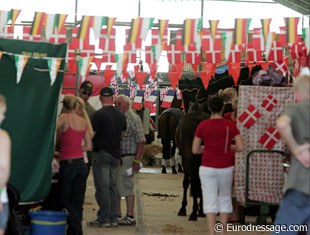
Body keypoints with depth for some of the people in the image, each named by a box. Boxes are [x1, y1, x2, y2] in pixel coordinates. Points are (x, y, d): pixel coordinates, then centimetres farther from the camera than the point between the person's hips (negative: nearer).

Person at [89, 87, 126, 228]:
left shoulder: (99, 114, -12)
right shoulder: (120, 115, 7)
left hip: (101, 154, -6)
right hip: (116, 155, 6)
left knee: (102, 187, -3)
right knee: (112, 187, 11)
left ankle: (104, 219, -2)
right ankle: (113, 218, 13)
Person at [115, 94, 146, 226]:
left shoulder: (134, 119, -7)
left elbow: (141, 141, -12)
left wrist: (137, 161, -17)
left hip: (127, 159, -7)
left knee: (127, 187, -5)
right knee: (115, 187, 11)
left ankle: (130, 217, 1)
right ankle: (117, 215, 21)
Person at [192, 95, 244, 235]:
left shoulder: (202, 126, -3)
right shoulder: (230, 125, -2)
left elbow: (195, 150, -1)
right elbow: (240, 148, -5)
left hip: (207, 168, -1)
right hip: (225, 168, 1)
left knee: (210, 201, 1)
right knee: (225, 198, 17)